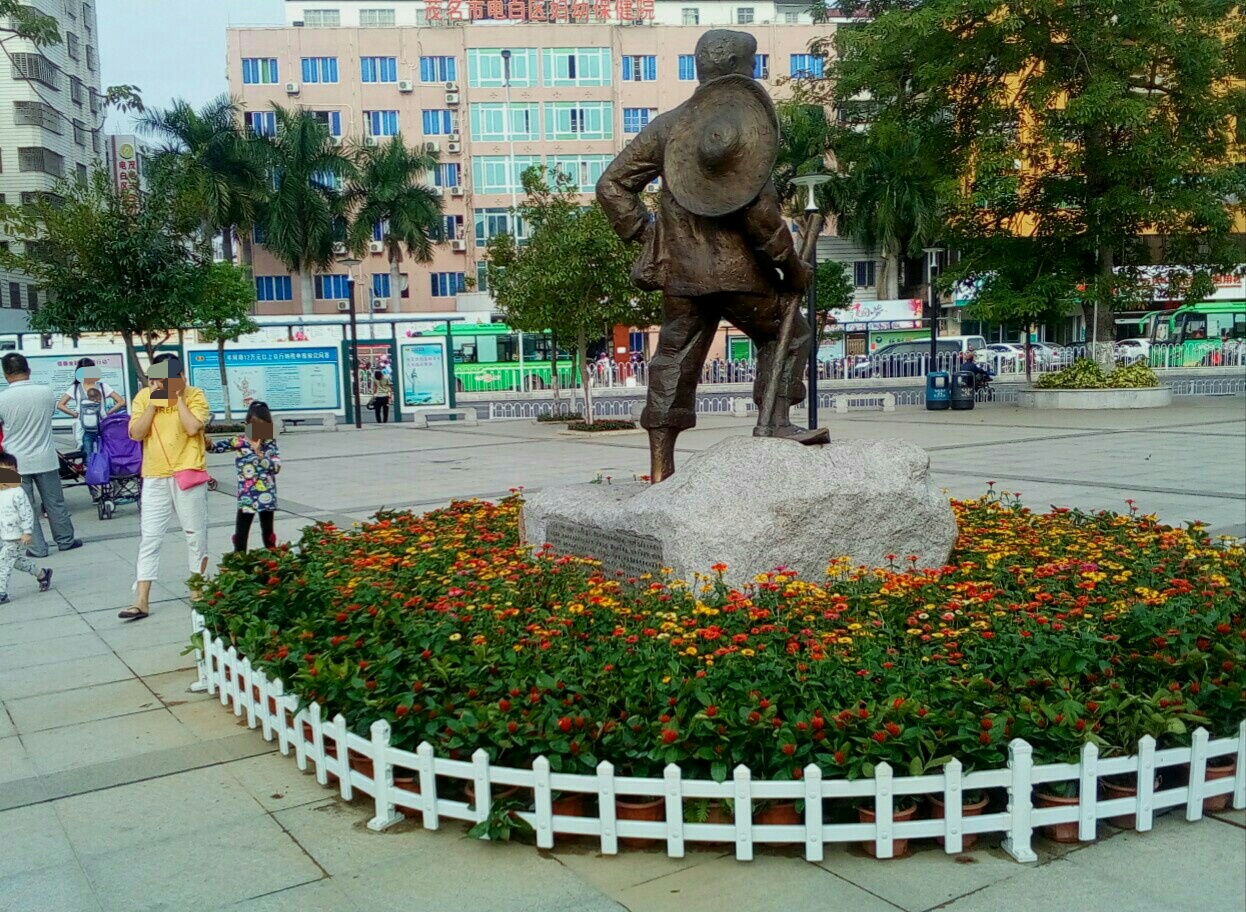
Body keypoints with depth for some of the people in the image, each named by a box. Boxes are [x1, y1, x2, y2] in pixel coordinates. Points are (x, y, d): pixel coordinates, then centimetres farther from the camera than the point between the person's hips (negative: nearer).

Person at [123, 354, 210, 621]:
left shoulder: (194, 395, -4)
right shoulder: (144, 396, 3)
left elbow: (192, 427, -19)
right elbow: (135, 434, -5)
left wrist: (178, 397, -13)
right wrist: (154, 402, -10)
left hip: (188, 473, -2)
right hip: (155, 477, 2)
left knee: (195, 535, 8)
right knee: (149, 539, 1)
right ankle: (142, 602, 3)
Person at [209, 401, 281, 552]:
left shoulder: (270, 443, -3)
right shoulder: (239, 441, -3)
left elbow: (276, 467, -14)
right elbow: (215, 447, -10)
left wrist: (259, 453, -22)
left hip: (266, 496, 0)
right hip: (246, 497, 0)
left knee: (268, 533, 14)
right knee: (240, 535, 2)